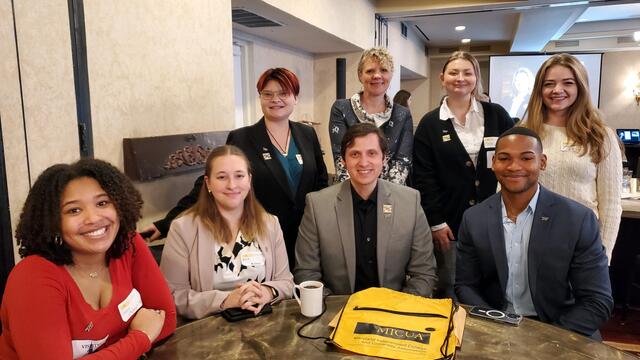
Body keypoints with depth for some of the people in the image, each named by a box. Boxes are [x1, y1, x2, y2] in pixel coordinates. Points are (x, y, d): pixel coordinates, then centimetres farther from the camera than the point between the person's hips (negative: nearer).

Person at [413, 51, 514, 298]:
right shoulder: (430, 124, 2)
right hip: (450, 223, -1)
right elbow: (423, 177, -2)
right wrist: (435, 222, -7)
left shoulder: (497, 115, 5)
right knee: (448, 289, 7)